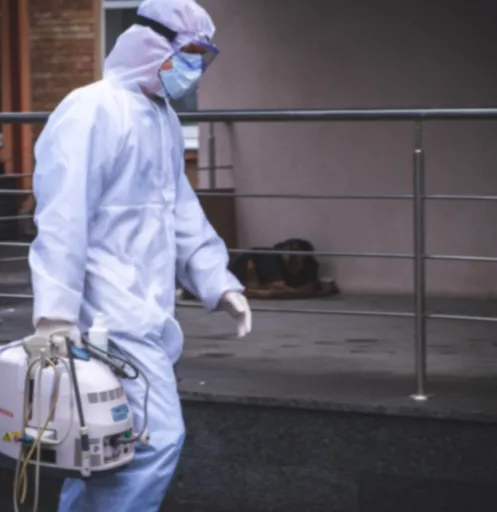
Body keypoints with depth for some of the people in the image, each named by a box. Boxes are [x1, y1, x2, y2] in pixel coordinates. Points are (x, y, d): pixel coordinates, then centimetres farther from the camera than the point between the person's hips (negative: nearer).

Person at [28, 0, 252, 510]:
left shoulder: (164, 120, 19)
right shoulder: (92, 111, -12)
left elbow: (183, 214, 24)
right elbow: (62, 217, -19)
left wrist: (219, 282, 13)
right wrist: (55, 311, -24)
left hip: (145, 313, 10)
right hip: (112, 314, -10)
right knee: (157, 439, -14)